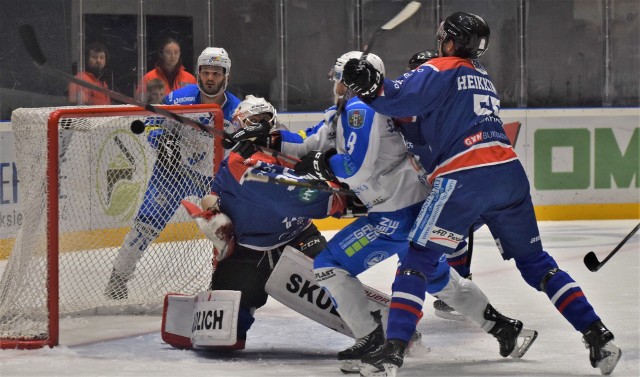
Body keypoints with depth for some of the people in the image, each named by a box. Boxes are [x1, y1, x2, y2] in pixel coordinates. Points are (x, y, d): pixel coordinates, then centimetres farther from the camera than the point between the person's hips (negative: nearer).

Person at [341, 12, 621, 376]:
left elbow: (402, 98, -12)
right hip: (510, 174, 7)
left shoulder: (444, 70, 7)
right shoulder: (483, 78, 30)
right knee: (535, 262, 17)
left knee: (418, 258, -1)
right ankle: (599, 336, 8)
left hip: (465, 179, -7)